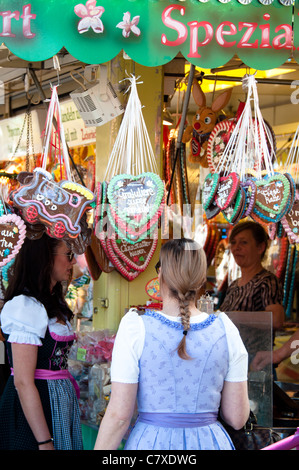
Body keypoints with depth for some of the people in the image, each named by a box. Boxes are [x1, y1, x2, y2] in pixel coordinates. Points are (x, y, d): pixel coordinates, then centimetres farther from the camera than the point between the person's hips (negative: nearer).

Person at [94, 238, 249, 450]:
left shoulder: (136, 330, -10)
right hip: (210, 442, 2)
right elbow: (237, 418, -1)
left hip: (151, 443, -1)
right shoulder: (226, 331, -4)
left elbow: (118, 415, -11)